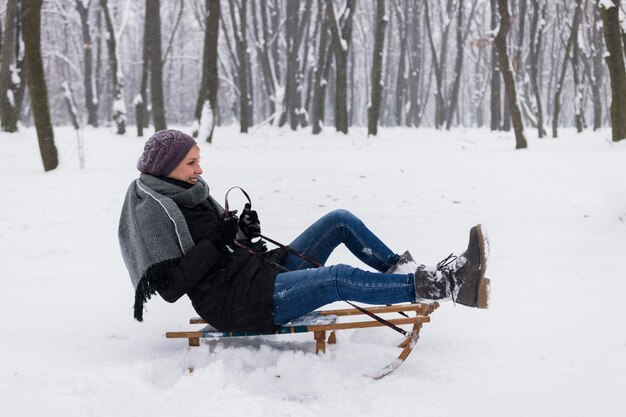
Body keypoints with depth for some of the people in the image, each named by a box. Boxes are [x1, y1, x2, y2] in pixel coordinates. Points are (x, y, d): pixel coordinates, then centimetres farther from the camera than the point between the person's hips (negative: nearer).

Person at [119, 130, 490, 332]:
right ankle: (445, 285, -29)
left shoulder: (192, 192, 17)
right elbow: (170, 286, -19)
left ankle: (402, 271, 1)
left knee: (341, 221, 5)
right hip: (236, 302, -10)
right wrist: (217, 241, -19)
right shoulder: (153, 211, -10)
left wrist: (243, 232, 2)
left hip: (264, 271, 10)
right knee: (338, 279, -28)